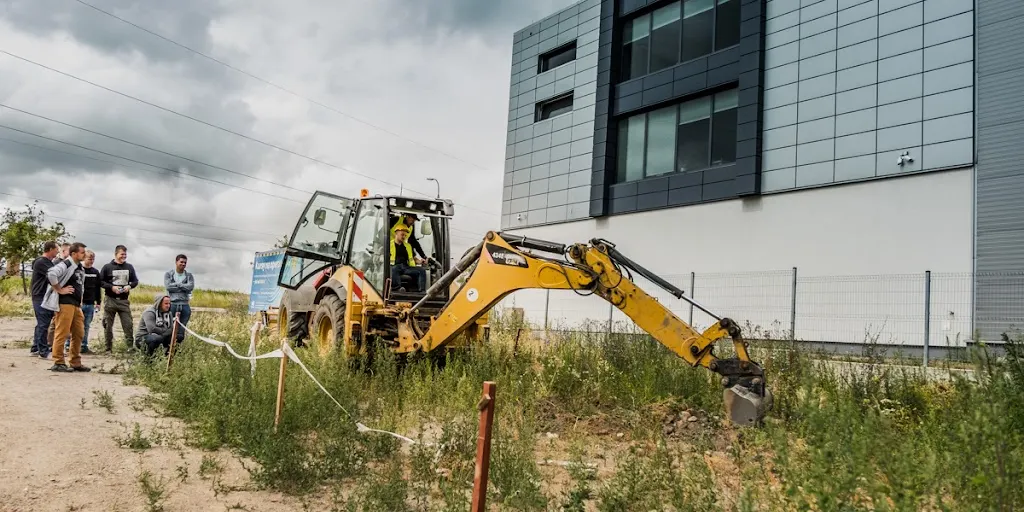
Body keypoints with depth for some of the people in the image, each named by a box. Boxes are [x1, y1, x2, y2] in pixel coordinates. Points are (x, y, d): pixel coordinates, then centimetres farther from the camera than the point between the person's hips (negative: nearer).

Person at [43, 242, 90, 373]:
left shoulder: (80, 268, 18)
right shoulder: (65, 265, -10)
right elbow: (51, 274, -29)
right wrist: (59, 290, -20)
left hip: (76, 305, 9)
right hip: (65, 304, -9)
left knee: (79, 334, 10)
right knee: (62, 333, -6)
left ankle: (76, 363, 17)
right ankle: (58, 363, -1)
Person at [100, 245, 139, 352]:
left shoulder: (129, 267, 12)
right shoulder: (107, 267, 2)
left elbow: (135, 281, 15)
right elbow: (100, 281, -1)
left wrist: (129, 286, -6)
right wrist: (112, 287, -15)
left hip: (124, 300, 2)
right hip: (110, 299, -2)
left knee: (128, 324, -4)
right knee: (108, 324, 3)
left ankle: (130, 346, -1)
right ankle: (108, 347, 11)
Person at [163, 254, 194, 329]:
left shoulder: (189, 275, 10)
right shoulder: (168, 274, 6)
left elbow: (191, 286, -7)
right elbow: (168, 286, -9)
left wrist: (177, 284, -7)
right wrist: (184, 288, -7)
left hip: (184, 304, 2)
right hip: (172, 303, -2)